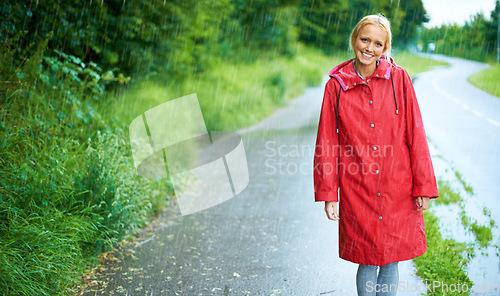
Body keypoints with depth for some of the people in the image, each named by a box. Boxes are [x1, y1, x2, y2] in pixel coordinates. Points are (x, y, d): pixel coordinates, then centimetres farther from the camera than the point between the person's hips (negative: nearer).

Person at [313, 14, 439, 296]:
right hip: (358, 190, 0)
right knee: (367, 261, 5)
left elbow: (415, 133, 1)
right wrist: (328, 193, 0)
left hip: (397, 188, 1)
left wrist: (423, 186, -2)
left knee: (391, 261, 9)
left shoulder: (399, 78, 0)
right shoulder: (336, 85, 0)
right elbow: (327, 142, 3)